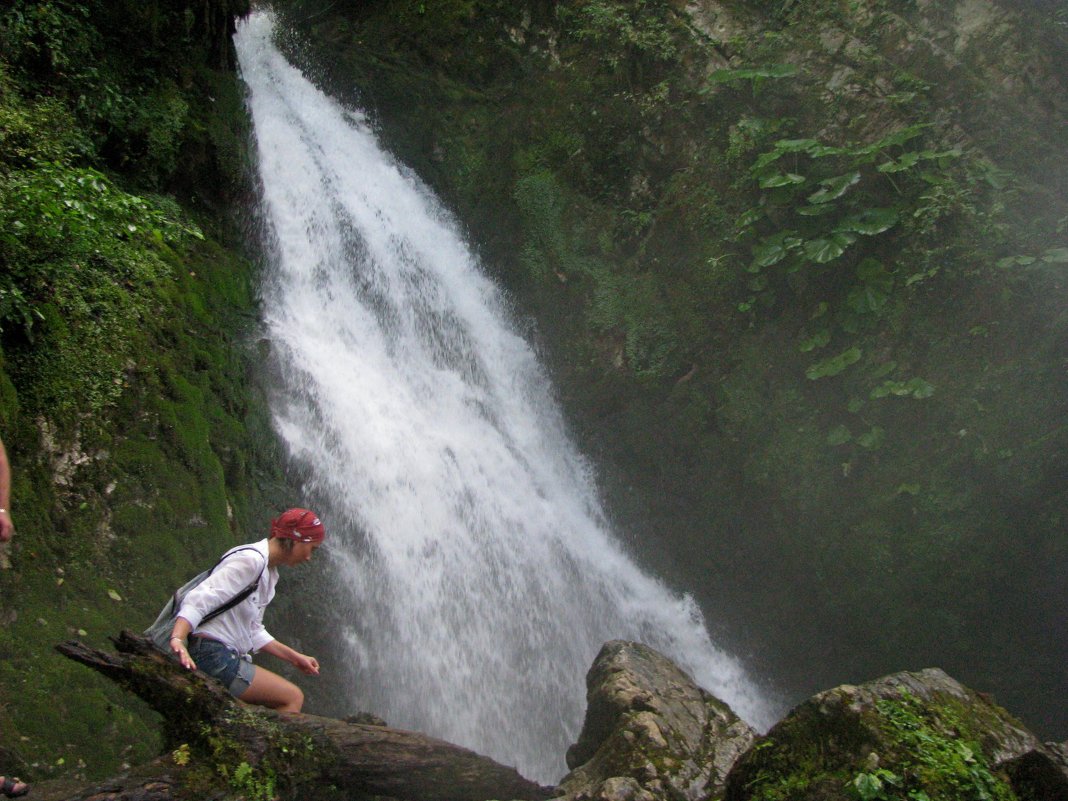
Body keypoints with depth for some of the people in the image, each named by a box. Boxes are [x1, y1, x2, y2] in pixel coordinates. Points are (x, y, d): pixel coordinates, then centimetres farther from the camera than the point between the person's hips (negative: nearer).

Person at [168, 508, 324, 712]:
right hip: (213, 655, -10)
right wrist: (177, 639, -40)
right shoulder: (250, 560, -14)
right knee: (292, 698, -6)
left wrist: (294, 657, 17)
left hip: (226, 657, 10)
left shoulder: (267, 572, 17)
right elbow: (199, 600, -25)